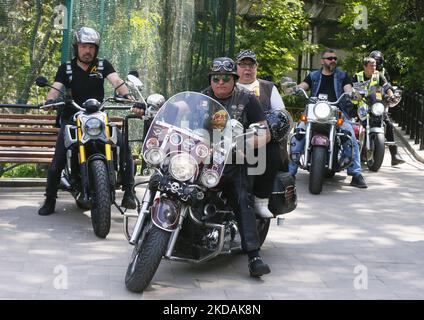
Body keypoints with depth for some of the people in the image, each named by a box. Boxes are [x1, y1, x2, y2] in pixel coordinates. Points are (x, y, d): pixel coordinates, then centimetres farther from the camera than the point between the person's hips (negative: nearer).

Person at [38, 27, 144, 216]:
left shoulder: (103, 65, 4)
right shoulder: (66, 69, 5)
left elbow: (117, 82, -12)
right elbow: (55, 88, -9)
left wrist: (129, 99, -32)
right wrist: (49, 101, -33)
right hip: (72, 118, 0)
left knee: (124, 147, -19)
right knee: (58, 160, -14)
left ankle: (128, 193, -11)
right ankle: (50, 199, 3)